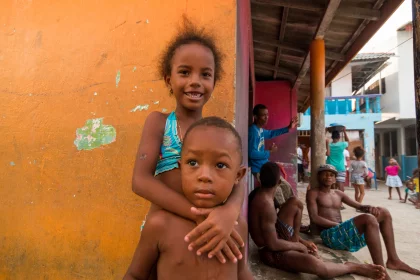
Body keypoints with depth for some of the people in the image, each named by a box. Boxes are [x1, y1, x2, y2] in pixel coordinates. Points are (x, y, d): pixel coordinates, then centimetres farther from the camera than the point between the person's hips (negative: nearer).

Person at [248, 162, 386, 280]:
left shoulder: (257, 193, 0)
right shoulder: (266, 204, -28)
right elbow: (273, 244, -26)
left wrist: (297, 239, 15)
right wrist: (298, 246, -10)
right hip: (272, 252, -10)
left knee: (295, 203, 11)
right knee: (314, 263, -35)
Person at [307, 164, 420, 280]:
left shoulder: (338, 194, 23)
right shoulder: (313, 193, 1)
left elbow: (359, 206, 16)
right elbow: (314, 218, -11)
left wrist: (369, 208, -8)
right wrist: (338, 224, -18)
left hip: (343, 231, 8)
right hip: (329, 235, -8)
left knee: (384, 212, 8)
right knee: (369, 219, -32)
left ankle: (393, 260, 5)